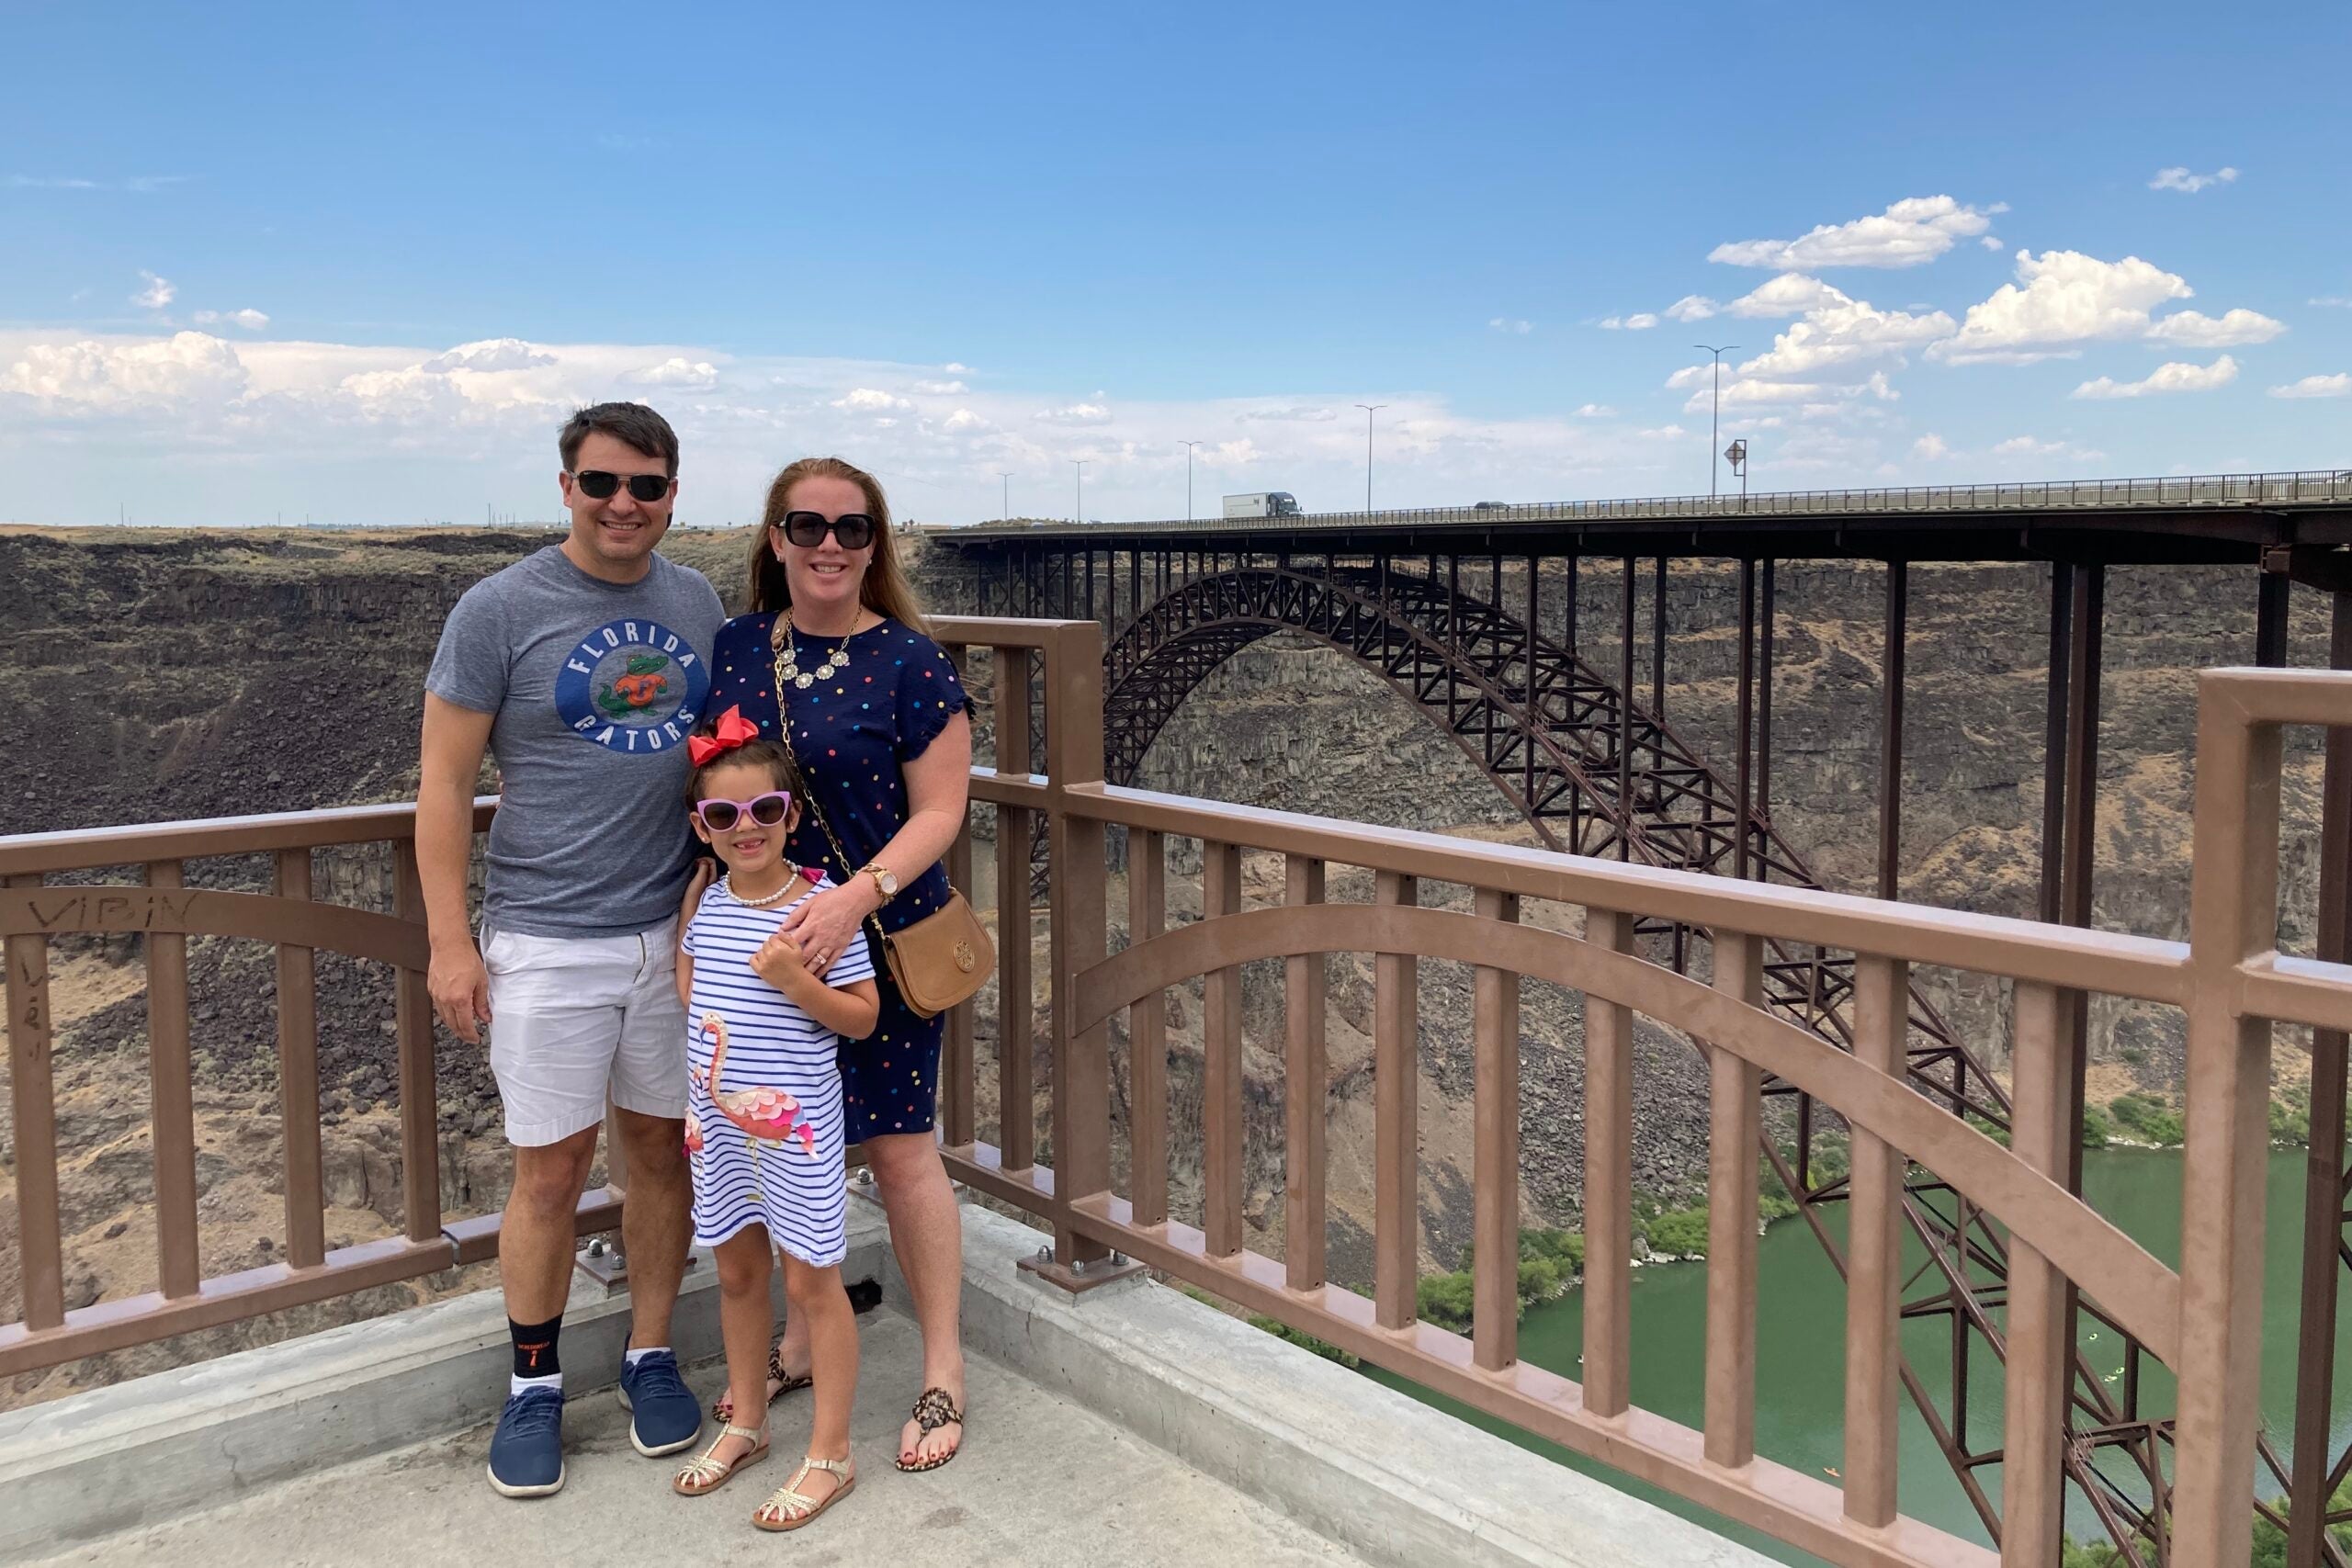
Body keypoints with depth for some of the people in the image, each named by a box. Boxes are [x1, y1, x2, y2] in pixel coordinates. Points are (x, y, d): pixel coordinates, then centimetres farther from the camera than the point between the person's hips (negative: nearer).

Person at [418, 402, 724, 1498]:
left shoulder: (697, 603, 5)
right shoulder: (500, 610, -8)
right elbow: (444, 780, -6)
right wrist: (450, 942, -9)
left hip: (677, 931, 4)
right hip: (547, 942, -3)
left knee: (662, 1150, 12)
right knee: (552, 1169, 3)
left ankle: (651, 1355, 29)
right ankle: (534, 1384, 22)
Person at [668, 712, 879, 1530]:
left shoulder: (824, 906, -14)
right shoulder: (708, 900, 2)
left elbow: (863, 1016, -12)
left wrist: (798, 983, -25)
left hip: (797, 1124, -5)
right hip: (720, 1121, 6)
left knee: (809, 1279, 3)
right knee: (736, 1270, 18)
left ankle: (830, 1454, 15)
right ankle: (746, 1424, 36)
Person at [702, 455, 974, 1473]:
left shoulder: (908, 660, -10)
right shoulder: (734, 648, 3)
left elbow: (938, 811, -12)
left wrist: (857, 897, -27)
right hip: (766, 939, 4)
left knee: (900, 1151, 3)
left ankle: (944, 1372, 18)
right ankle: (801, 1345, 35)